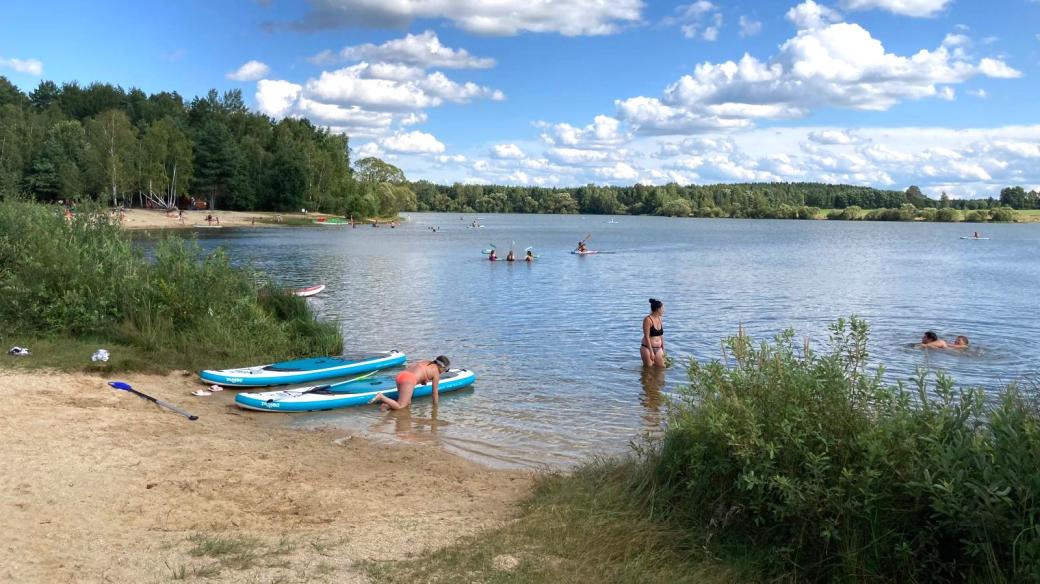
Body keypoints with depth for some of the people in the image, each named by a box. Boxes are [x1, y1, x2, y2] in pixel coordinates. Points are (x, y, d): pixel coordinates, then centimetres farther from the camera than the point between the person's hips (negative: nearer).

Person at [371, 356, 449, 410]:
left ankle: (387, 405, -2)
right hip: (409, 380, -9)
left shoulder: (426, 363, 29)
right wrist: (435, 404, 24)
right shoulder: (436, 372, 9)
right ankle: (381, 397, -22)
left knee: (407, 402, 19)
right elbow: (435, 392, 12)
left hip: (400, 375, 9)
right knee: (400, 407, -5)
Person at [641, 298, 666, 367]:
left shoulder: (660, 319, 8)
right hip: (647, 348, -7)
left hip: (658, 349, 7)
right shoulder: (648, 319, -14)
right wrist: (651, 351, -18)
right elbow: (647, 337, -16)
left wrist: (663, 349, 14)